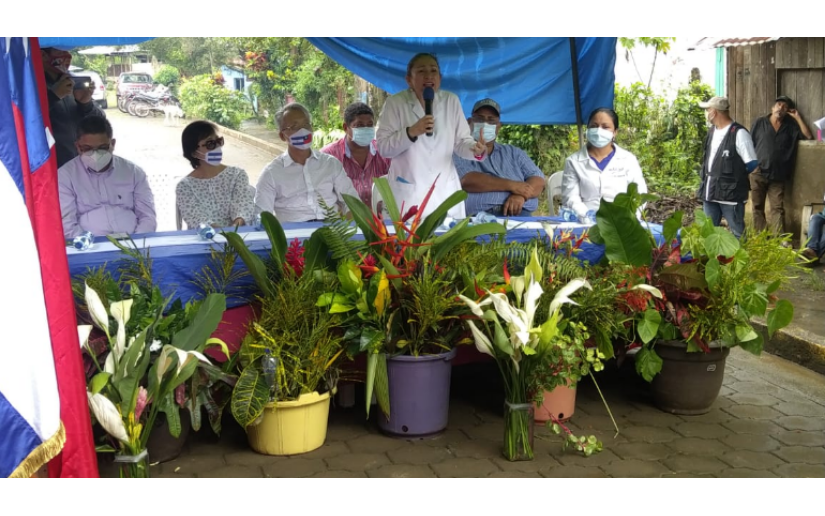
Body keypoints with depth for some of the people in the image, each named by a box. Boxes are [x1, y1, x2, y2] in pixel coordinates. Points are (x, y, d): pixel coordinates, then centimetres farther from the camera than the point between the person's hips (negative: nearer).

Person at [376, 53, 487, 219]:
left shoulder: (451, 101, 1)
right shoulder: (395, 103, -7)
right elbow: (383, 147, -10)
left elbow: (461, 141, 1)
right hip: (407, 191, -3)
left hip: (445, 190, 3)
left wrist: (476, 150, -21)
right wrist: (411, 132, -25)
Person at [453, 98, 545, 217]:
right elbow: (467, 181, -8)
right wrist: (511, 185, -8)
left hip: (519, 215, 2)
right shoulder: (458, 152, 11)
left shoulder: (514, 153, 24)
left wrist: (521, 195, -10)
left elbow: (538, 180, 13)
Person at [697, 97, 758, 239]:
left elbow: (752, 164, -14)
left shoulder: (739, 133, -15)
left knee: (736, 233, 3)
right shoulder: (712, 130, 10)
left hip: (731, 192, -8)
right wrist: (704, 175, 9)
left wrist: (734, 176, -3)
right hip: (710, 191, 8)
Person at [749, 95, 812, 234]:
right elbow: (750, 145, 4)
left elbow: (808, 136, -1)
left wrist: (797, 117, 0)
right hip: (758, 173, -1)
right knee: (758, 207, 4)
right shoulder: (760, 123, 5)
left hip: (777, 175, 1)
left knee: (778, 208, -2)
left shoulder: (791, 126, 10)